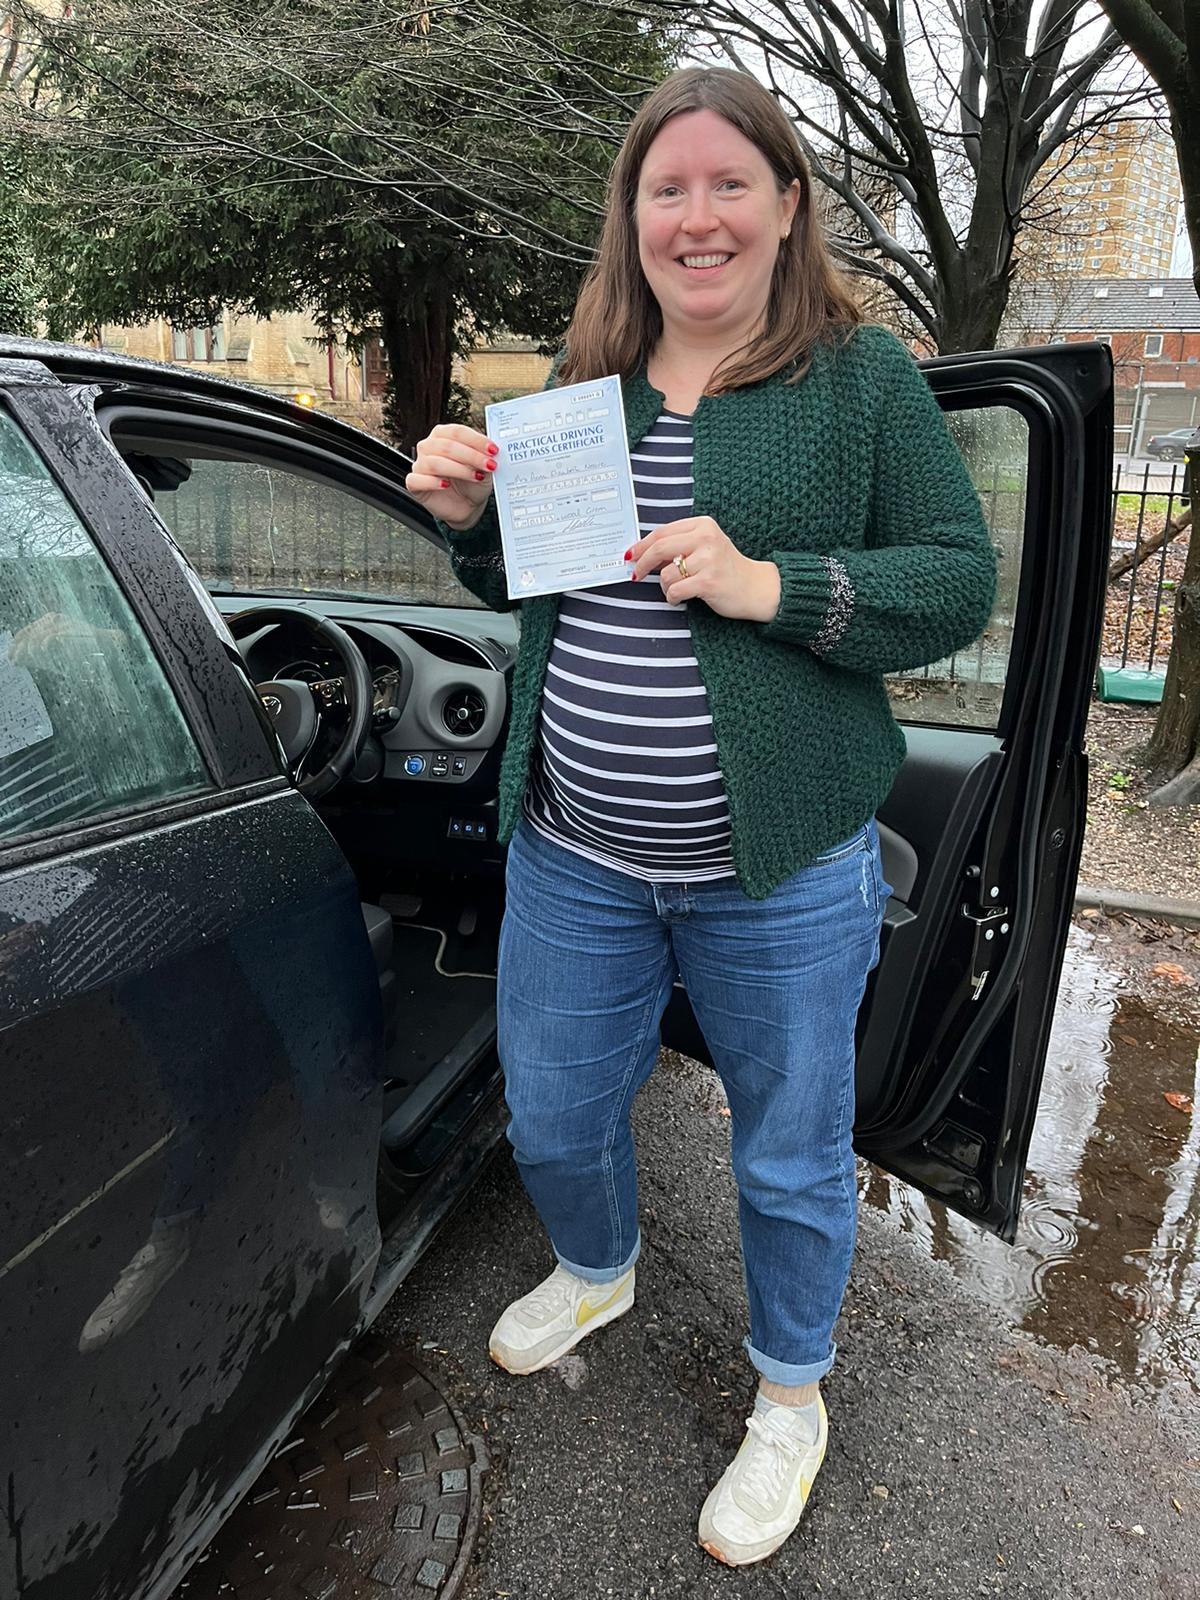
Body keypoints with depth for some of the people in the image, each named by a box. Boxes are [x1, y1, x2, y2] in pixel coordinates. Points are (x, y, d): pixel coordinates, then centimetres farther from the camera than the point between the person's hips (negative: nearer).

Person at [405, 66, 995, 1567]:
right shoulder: (584, 373, 8)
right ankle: (597, 1270, 56)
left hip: (779, 874, -3)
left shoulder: (863, 376, -4)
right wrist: (471, 519, -5)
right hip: (574, 855, 4)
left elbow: (959, 581, -9)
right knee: (550, 1115, 21)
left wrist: (770, 587, -22)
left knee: (790, 1153, 15)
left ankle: (790, 1397, 44)